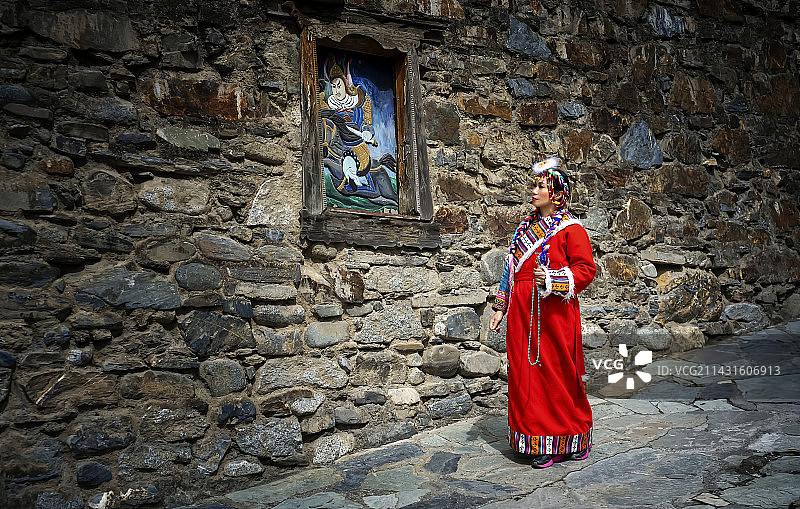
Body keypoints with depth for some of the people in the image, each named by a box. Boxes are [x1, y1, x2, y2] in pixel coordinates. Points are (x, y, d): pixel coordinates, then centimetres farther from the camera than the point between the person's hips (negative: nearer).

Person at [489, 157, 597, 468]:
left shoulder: (571, 229, -3)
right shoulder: (526, 227, 17)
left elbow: (585, 270, -8)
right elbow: (511, 270, 18)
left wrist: (552, 279, -22)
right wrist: (501, 308, 15)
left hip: (554, 314, -6)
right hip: (523, 314, 6)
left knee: (558, 376, 0)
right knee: (525, 374, 7)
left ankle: (563, 442, 14)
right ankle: (535, 439, 18)